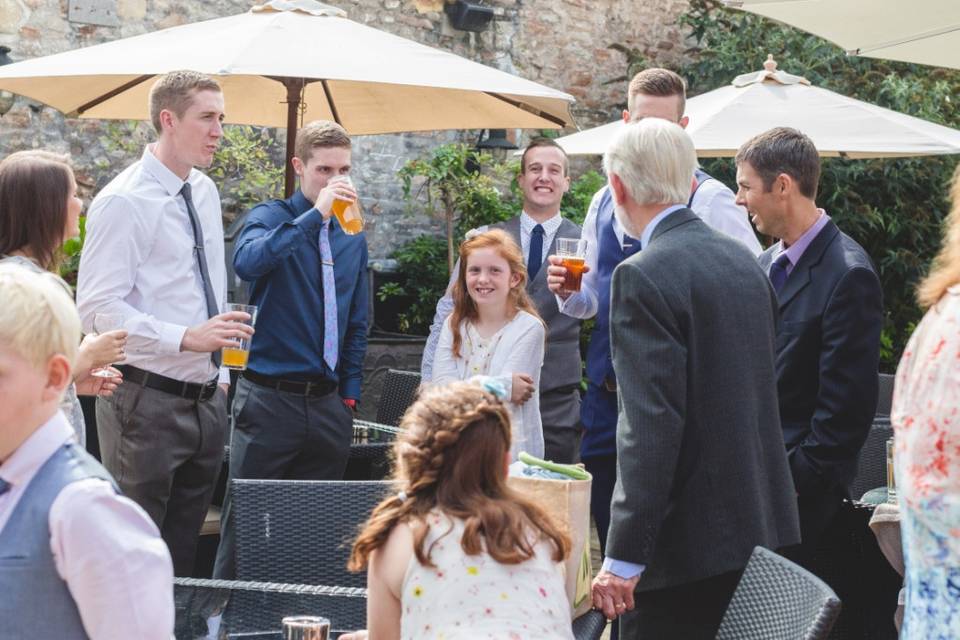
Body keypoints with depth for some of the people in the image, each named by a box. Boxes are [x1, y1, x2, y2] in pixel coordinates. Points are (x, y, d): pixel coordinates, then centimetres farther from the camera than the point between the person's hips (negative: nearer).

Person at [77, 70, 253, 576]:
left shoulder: (205, 193, 11)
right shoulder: (123, 202, -14)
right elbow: (97, 307, -20)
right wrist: (187, 339, -27)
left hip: (206, 400, 8)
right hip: (147, 401, -8)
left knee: (183, 548, 15)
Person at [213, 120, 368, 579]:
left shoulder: (353, 239, 14)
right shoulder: (271, 218, -1)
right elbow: (247, 262, -26)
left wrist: (349, 395, 11)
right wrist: (314, 215, -27)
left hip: (327, 404, 5)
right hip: (270, 399, -5)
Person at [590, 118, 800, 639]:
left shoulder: (644, 276, -16)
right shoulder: (744, 261, 9)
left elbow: (652, 426, -21)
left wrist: (623, 558, -19)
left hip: (685, 540, -8)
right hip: (760, 529, 8)